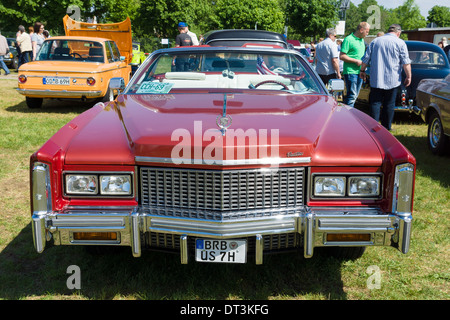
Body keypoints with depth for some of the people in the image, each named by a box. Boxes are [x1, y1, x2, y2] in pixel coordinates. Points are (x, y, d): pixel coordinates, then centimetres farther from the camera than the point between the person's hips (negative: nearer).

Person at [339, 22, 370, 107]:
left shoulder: (362, 40, 18)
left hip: (359, 72, 9)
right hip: (351, 72, -9)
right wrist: (356, 61, -16)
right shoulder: (348, 39, -9)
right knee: (352, 95, -11)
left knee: (355, 95, 11)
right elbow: (341, 56, -14)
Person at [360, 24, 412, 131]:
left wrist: (362, 71, 22)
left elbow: (366, 58, 11)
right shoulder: (400, 43, 0)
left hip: (376, 79, 2)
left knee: (375, 103, 3)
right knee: (389, 104, 7)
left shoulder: (375, 41, 9)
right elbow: (406, 62, -5)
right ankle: (386, 127, 13)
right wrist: (408, 77, 1)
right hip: (392, 81, -2)